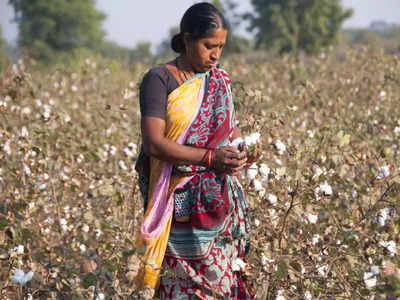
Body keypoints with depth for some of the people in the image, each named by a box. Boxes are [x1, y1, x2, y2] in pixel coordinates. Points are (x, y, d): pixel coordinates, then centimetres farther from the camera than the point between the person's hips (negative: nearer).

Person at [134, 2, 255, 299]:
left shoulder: (220, 80, 12)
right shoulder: (159, 80, -6)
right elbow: (154, 143, -14)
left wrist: (239, 152, -6)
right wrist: (210, 157, -19)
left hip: (221, 201, 5)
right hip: (182, 204, -5)